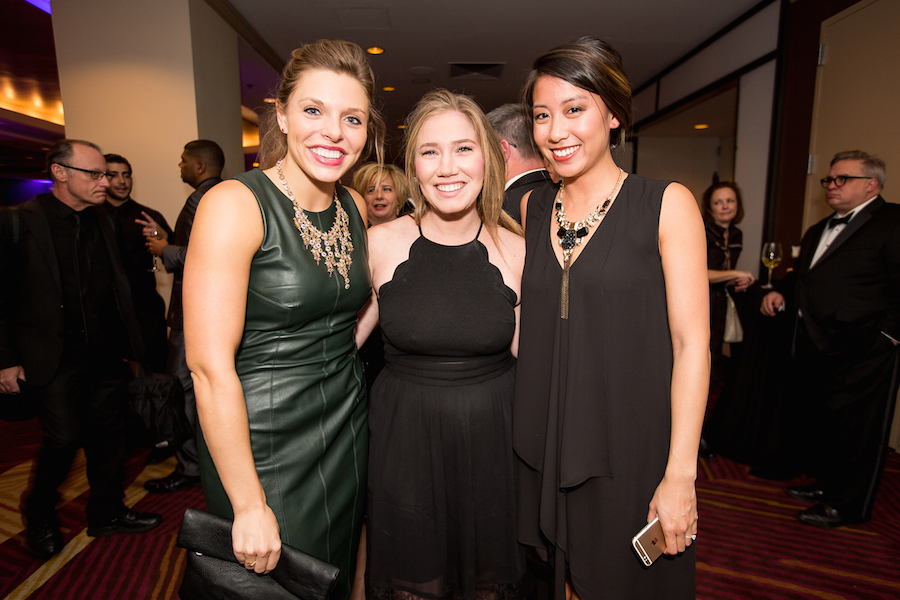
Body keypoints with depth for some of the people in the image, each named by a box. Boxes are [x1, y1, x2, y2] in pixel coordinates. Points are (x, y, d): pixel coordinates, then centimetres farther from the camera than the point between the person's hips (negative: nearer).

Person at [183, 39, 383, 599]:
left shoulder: (355, 207, 2)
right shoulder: (235, 204, -18)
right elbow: (210, 365, -20)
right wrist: (249, 506, -17)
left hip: (347, 430, 6)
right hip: (262, 440, -5)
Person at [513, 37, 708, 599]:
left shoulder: (667, 204, -8)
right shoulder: (533, 208, 5)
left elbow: (691, 342, -11)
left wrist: (680, 474, -13)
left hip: (631, 450, -3)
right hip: (545, 448, 4)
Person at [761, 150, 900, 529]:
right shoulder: (817, 232, 19)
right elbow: (801, 277, 26)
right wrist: (781, 294, 7)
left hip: (862, 349, -8)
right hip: (815, 344, 8)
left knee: (856, 427, 4)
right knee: (815, 419, 18)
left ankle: (846, 505, 20)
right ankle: (826, 484, 37)